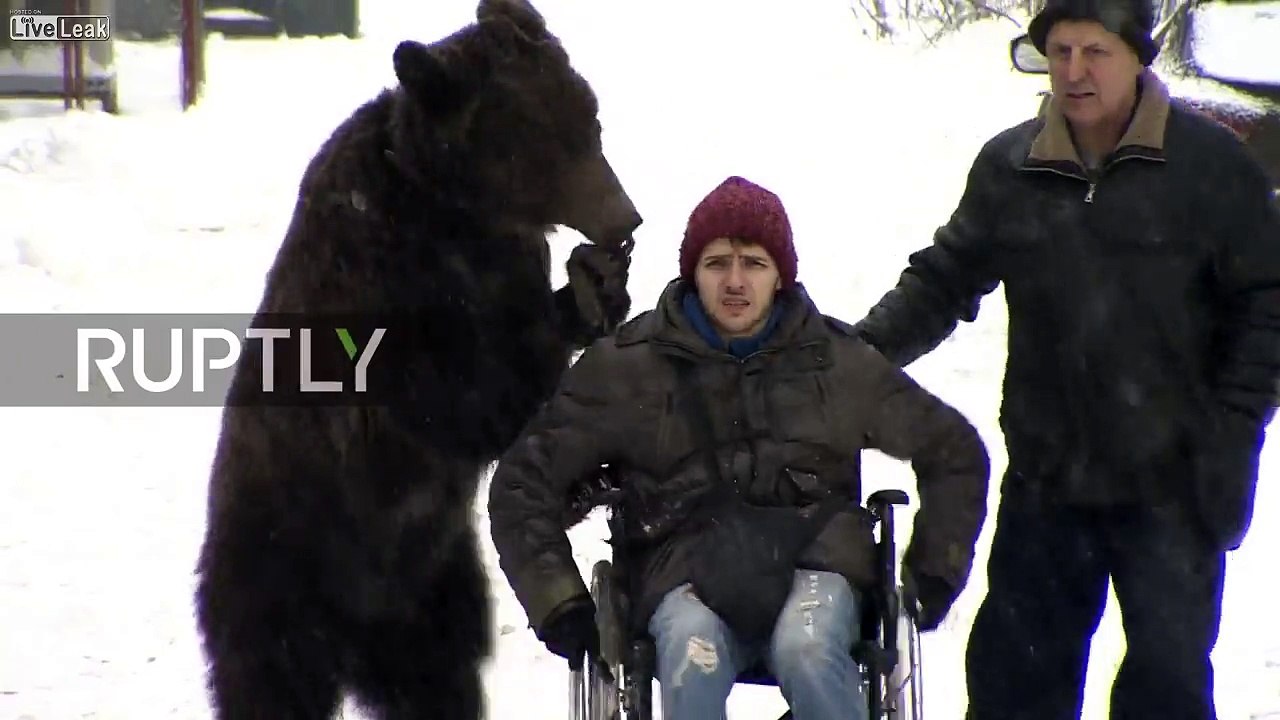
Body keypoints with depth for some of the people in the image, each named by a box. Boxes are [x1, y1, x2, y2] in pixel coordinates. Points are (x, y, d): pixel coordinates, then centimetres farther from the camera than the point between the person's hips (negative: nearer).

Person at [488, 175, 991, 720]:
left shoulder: (837, 361, 11)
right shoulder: (628, 364, 6)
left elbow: (952, 450, 23)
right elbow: (524, 480, 10)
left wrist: (933, 573, 14)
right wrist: (562, 606, 2)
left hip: (813, 557, 1)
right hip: (688, 567, 0)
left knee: (806, 647, -35)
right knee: (691, 651, -36)